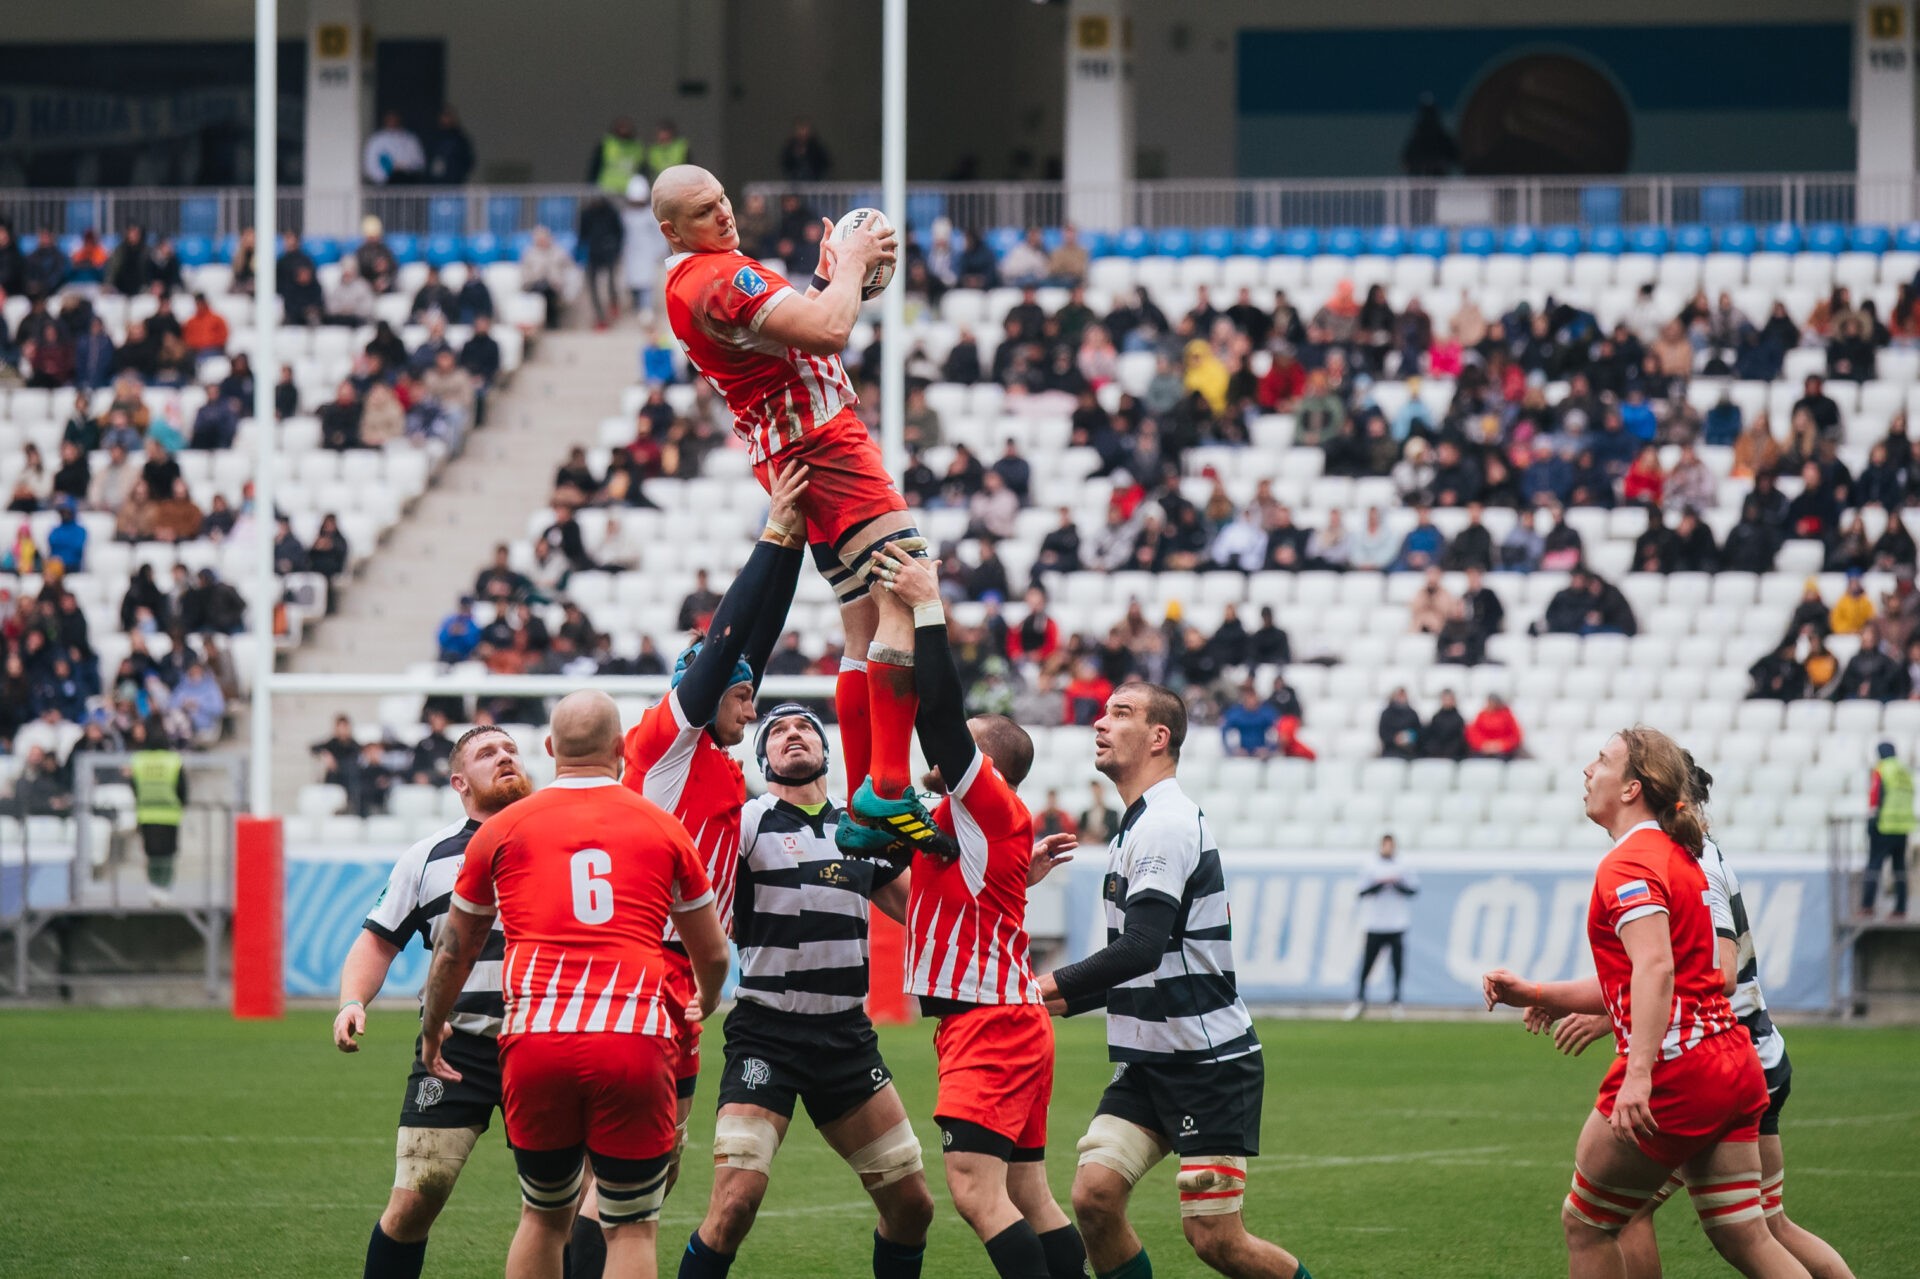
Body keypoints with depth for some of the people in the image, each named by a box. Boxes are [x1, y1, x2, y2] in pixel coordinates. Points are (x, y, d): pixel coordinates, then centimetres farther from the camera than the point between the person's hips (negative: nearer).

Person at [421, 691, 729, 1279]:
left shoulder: (503, 831, 12)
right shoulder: (664, 829, 11)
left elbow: (454, 949, 25)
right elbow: (713, 955, 23)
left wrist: (432, 1029, 43)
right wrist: (705, 1003, 46)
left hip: (535, 1040, 1)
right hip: (635, 1040, -1)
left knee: (543, 1217, 17)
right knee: (631, 1228, 4)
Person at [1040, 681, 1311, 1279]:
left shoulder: (1166, 825, -16)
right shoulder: (1138, 827, 16)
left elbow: (1142, 949, -27)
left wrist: (1050, 985, -23)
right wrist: (1064, 1000, 14)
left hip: (1211, 1065, -9)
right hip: (1147, 1064, 9)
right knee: (1094, 1195, -9)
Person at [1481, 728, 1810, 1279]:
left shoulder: (1628, 865, -11)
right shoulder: (1678, 856, 19)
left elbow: (1656, 968, -26)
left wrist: (1639, 1075, -33)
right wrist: (1533, 994, 21)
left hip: (1674, 1070, -9)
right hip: (1734, 1066, 9)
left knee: (1583, 1223, 7)